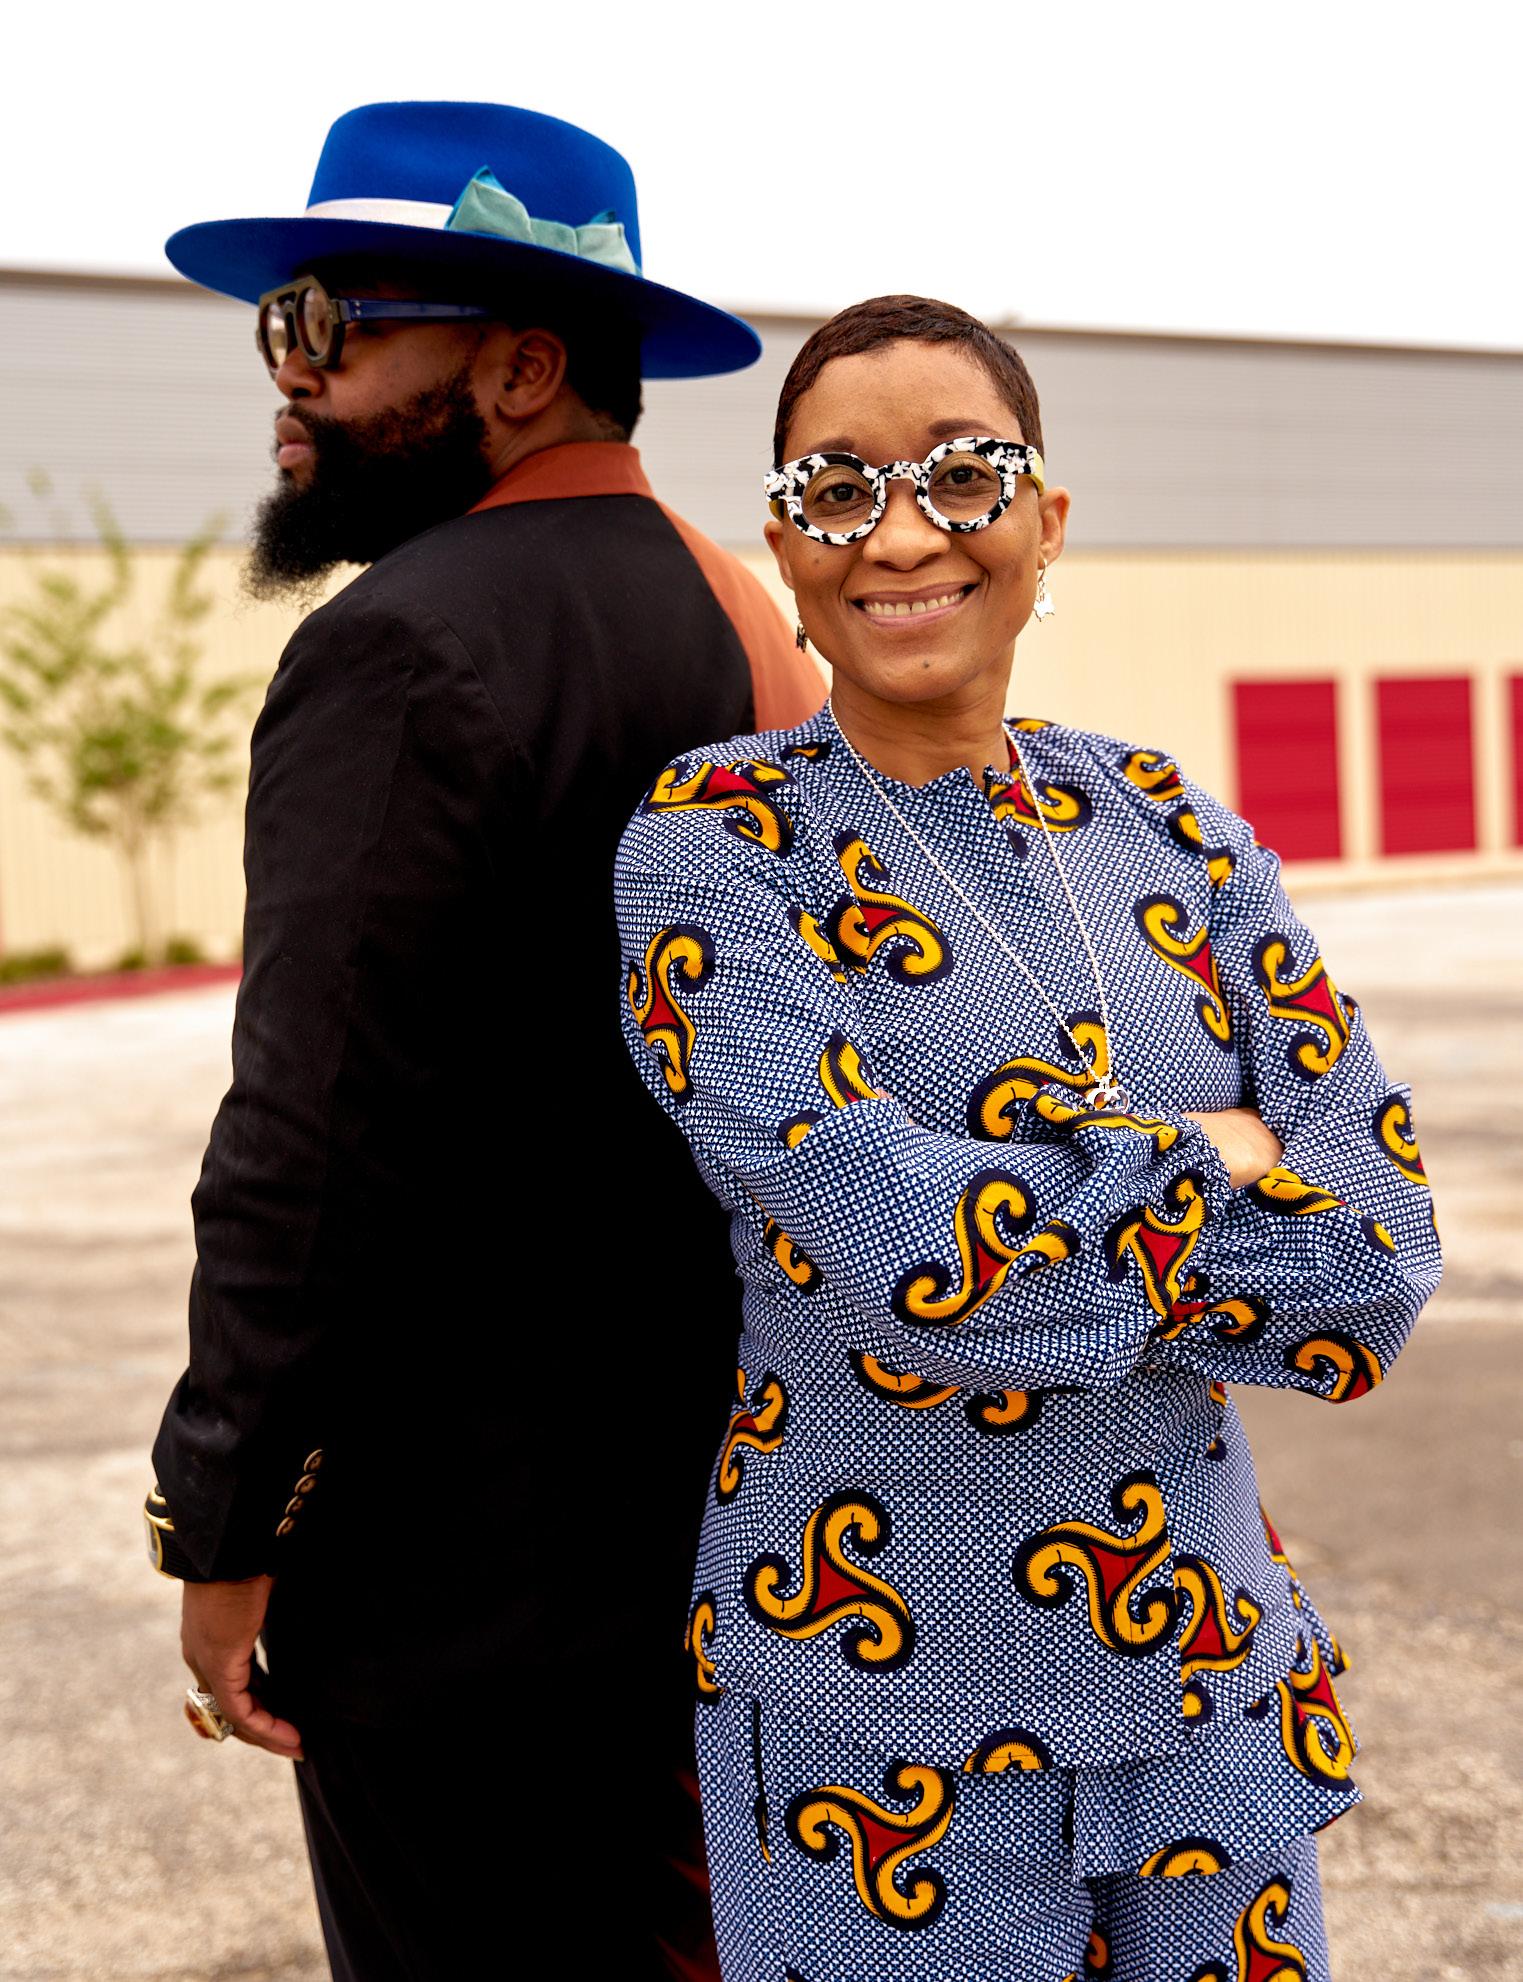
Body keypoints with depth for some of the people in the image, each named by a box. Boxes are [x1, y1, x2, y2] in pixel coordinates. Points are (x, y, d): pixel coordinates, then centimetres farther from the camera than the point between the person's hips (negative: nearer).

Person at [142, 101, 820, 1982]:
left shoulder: (409, 645, -17)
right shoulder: (740, 618, 11)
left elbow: (313, 1136, -22)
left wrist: (222, 1530, -15)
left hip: (467, 1556, -9)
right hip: (706, 1497, 9)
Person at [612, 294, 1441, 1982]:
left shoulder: (1163, 824, 3)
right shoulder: (715, 843, -10)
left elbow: (1384, 1252, -6)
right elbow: (911, 1263, -24)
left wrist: (1025, 1229, -15)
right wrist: (1212, 1162, -10)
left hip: (1213, 1675, 4)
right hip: (888, 1713, -4)